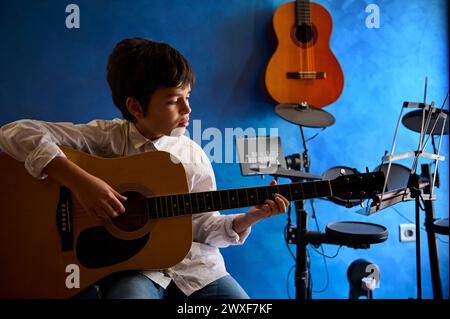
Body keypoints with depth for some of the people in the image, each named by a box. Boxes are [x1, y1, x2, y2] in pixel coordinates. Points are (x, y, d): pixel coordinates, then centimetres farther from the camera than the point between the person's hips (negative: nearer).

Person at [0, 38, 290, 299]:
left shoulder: (193, 155, 4)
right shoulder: (106, 138, -5)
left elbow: (203, 228, 8)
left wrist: (248, 218, -10)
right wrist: (80, 181, -24)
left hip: (193, 266, 4)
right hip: (129, 266, -3)